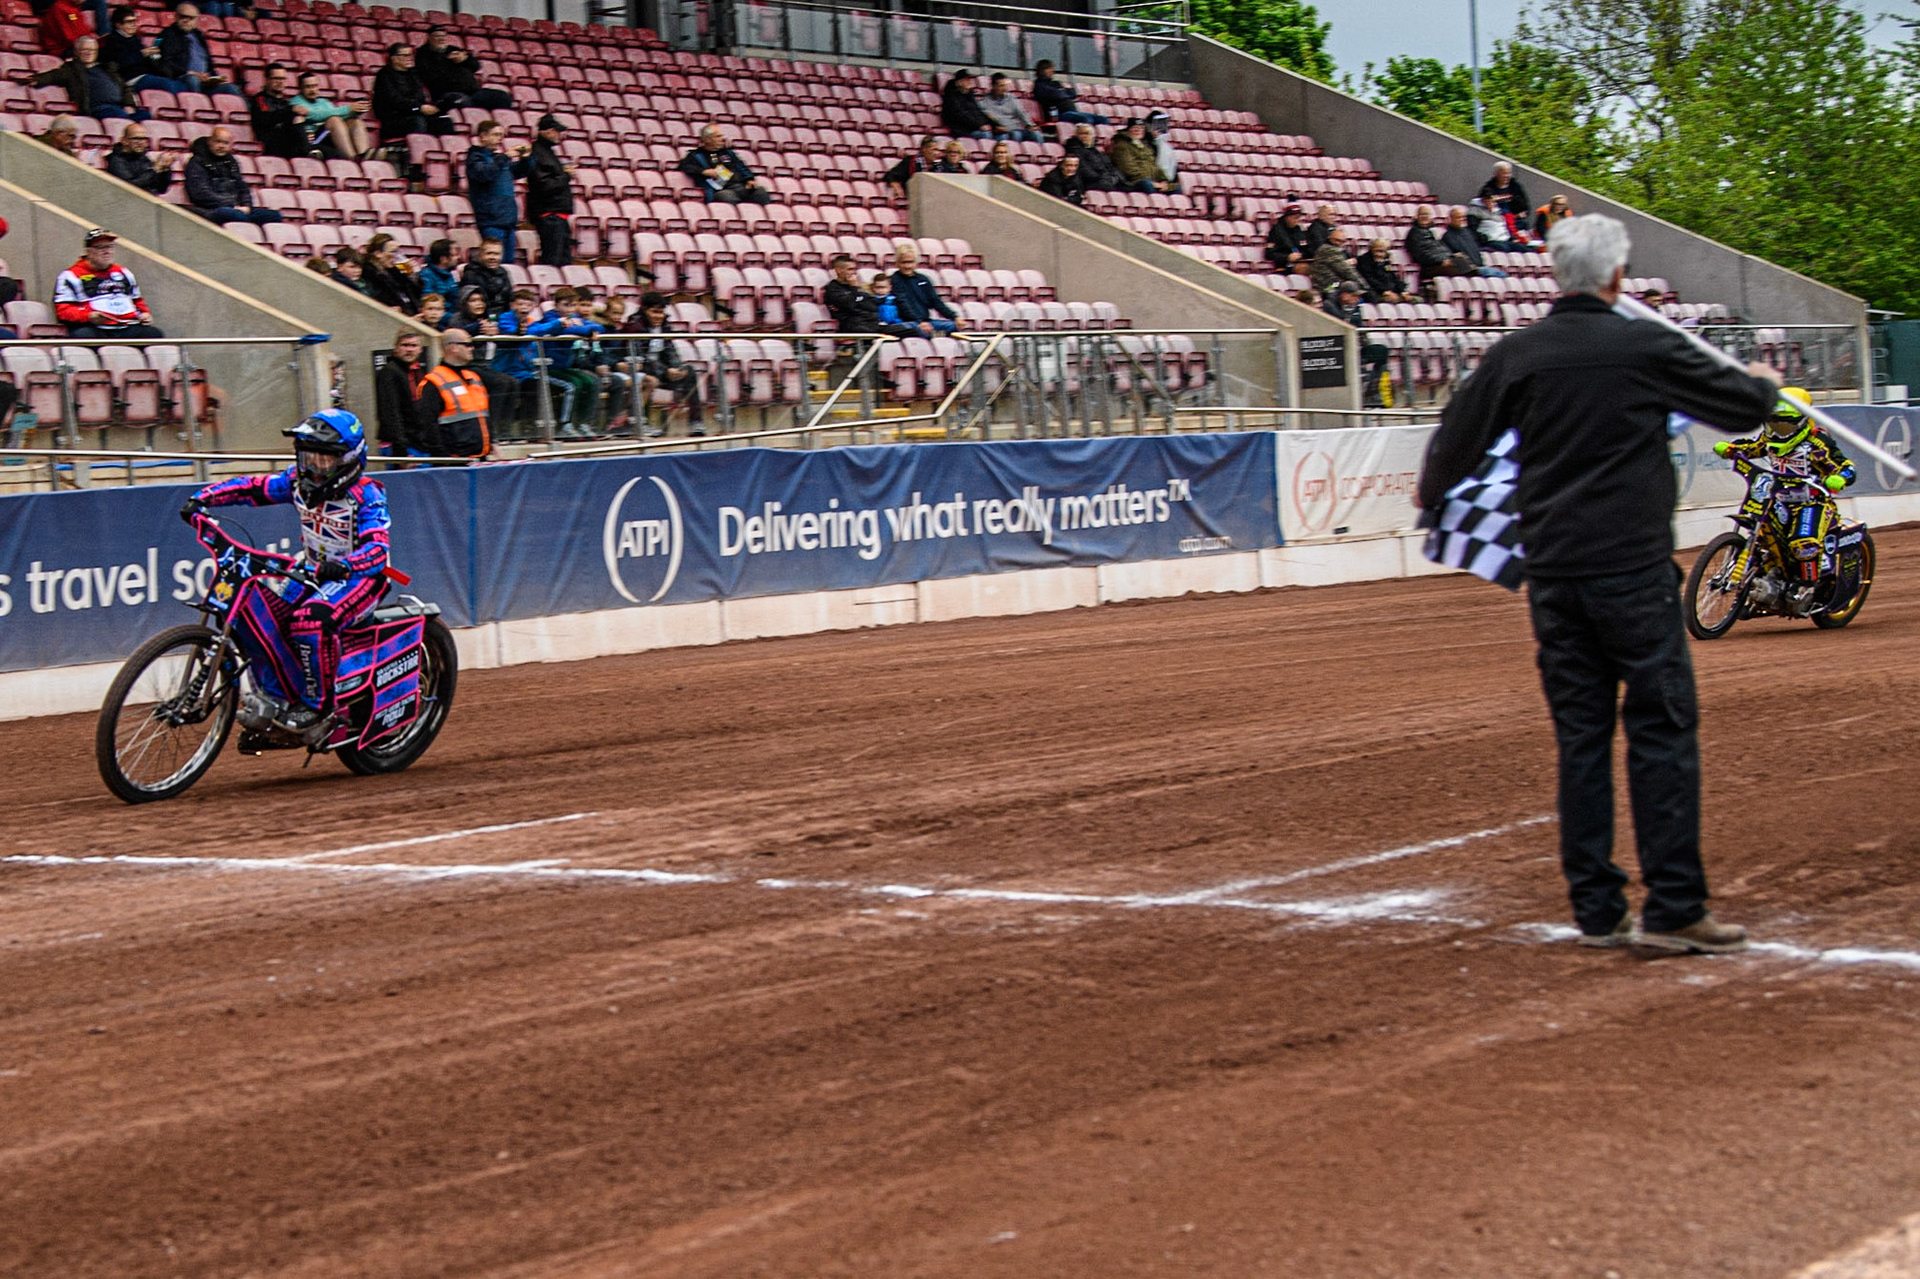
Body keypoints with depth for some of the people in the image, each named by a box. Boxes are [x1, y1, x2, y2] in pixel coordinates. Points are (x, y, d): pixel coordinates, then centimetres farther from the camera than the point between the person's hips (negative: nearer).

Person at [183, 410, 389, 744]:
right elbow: (250, 488, 5)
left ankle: (318, 708, -19)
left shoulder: (366, 494, -18)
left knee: (312, 620, -36)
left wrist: (345, 566, -51)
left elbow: (377, 549, -30)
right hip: (312, 568, 7)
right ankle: (272, 694, -10)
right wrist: (201, 499, -10)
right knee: (252, 604, -19)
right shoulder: (299, 482, 1)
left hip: (360, 575, -7)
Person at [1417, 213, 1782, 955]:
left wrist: (1430, 493, 36)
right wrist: (1765, 383, 31)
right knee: (1663, 730, 0)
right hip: (1634, 570, -4)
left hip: (1553, 577, 4)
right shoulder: (1648, 349, -5)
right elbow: (1744, 409, 7)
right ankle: (1673, 908, -4)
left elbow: (1455, 442, 14)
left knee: (1581, 737, 8)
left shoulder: (1516, 355, 3)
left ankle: (1595, 911, 10)